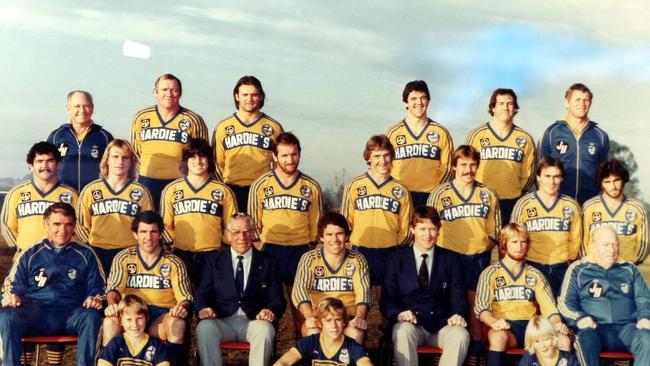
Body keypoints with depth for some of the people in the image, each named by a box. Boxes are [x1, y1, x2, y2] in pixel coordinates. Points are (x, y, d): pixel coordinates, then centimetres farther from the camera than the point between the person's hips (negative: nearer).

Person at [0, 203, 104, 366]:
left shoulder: (85, 255, 18)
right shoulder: (30, 255, 19)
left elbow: (97, 290, 16)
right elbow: (14, 287, 17)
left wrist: (95, 299, -9)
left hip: (73, 316, 0)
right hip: (36, 315, 1)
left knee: (91, 316, -35)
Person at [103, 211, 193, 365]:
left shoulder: (174, 263, 10)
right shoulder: (123, 258, 12)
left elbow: (185, 298, 4)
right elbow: (114, 288, -1)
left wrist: (183, 308, -22)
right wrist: (113, 304, -26)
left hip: (162, 315, 0)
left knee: (178, 323, -34)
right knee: (110, 321, -33)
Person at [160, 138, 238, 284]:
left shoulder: (223, 191, 9)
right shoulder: (171, 189, 10)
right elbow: (165, 224, 12)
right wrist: (173, 243, -1)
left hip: (212, 256, 0)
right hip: (181, 255, 1)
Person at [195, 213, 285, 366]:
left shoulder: (267, 263, 14)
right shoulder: (214, 260, 16)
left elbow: (277, 298, 7)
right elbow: (203, 293, 9)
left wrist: (272, 311, -18)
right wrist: (204, 308, -15)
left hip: (255, 321, 0)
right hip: (222, 321, 1)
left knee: (265, 330, -35)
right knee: (204, 327, -33)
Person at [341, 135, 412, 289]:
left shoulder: (401, 191, 6)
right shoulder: (354, 185, 2)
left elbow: (404, 229, 11)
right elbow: (346, 221, 6)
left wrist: (396, 249, 5)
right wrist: (351, 248, 2)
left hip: (389, 253, 1)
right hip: (360, 251, -1)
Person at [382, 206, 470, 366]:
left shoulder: (450, 259, 12)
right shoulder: (396, 259, 9)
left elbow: (458, 295, 7)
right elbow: (388, 298, 4)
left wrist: (458, 315, -17)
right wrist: (399, 314, -19)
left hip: (442, 325, 1)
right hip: (410, 323, -1)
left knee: (461, 335, -31)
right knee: (403, 331, -36)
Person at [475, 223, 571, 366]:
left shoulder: (535, 274, 19)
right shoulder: (490, 273, 8)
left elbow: (549, 306, 10)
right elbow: (481, 307, -4)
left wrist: (557, 323, -12)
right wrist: (493, 322, -27)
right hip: (504, 328, -3)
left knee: (563, 341, -26)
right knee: (498, 337, -39)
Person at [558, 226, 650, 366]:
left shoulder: (630, 270, 20)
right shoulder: (578, 270, 11)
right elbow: (565, 301, 5)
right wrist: (579, 318, -15)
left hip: (627, 328, 2)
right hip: (594, 329, -2)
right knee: (586, 338, -37)